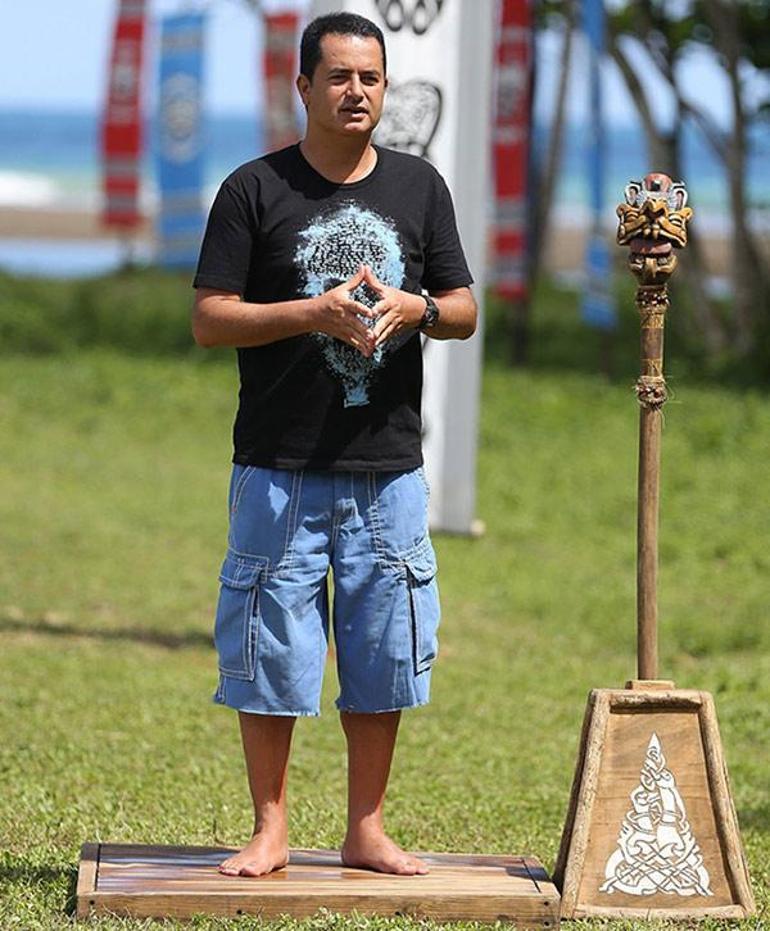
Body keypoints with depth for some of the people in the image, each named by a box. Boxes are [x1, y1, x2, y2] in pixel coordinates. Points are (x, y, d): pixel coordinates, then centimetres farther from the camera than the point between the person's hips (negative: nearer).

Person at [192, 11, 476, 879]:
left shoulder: (419, 187, 9)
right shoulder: (255, 189, -1)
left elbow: (465, 310, 12)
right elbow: (209, 319, -5)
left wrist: (414, 308, -10)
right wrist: (316, 312, -17)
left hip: (388, 472, 3)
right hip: (280, 471, -3)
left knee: (383, 653, 6)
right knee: (269, 650, 0)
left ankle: (366, 830, 17)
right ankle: (270, 830, 13)